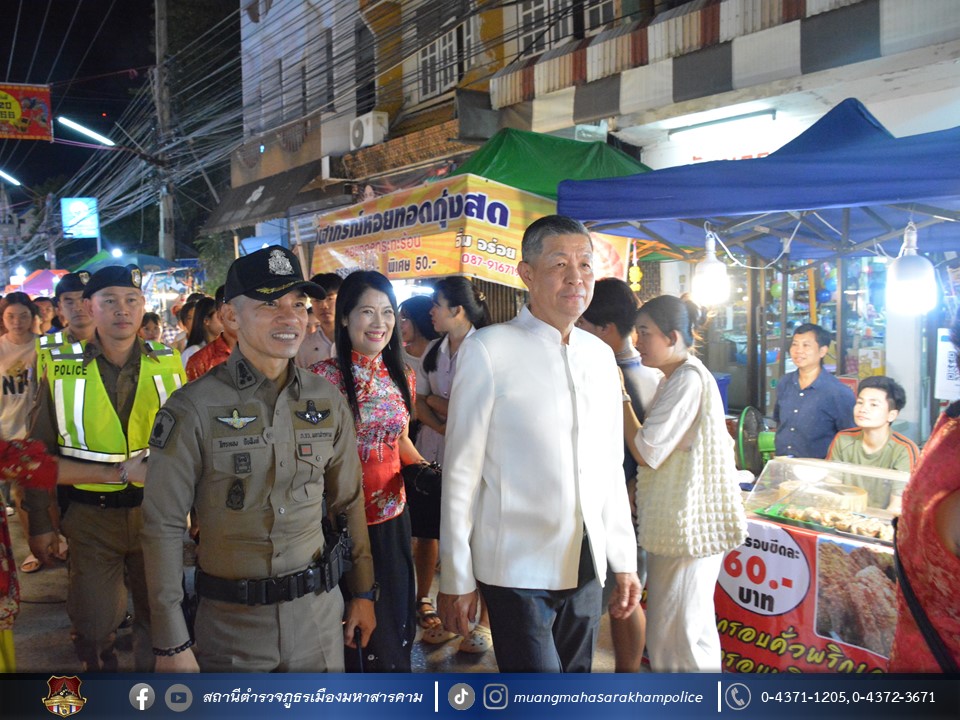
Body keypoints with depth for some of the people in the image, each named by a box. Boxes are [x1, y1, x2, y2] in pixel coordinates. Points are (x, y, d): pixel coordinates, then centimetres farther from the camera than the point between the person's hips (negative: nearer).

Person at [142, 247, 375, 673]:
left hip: (319, 614, 4)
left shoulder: (328, 402, 1)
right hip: (231, 622, -3)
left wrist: (363, 593, 12)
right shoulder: (193, 408, -12)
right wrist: (171, 644, -10)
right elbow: (163, 527, -10)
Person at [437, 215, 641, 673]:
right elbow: (460, 473, -8)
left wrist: (625, 562, 12)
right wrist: (455, 578, -6)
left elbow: (610, 469, 13)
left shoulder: (600, 355, 8)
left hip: (585, 566, 6)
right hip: (517, 568, -5)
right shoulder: (488, 349, -9)